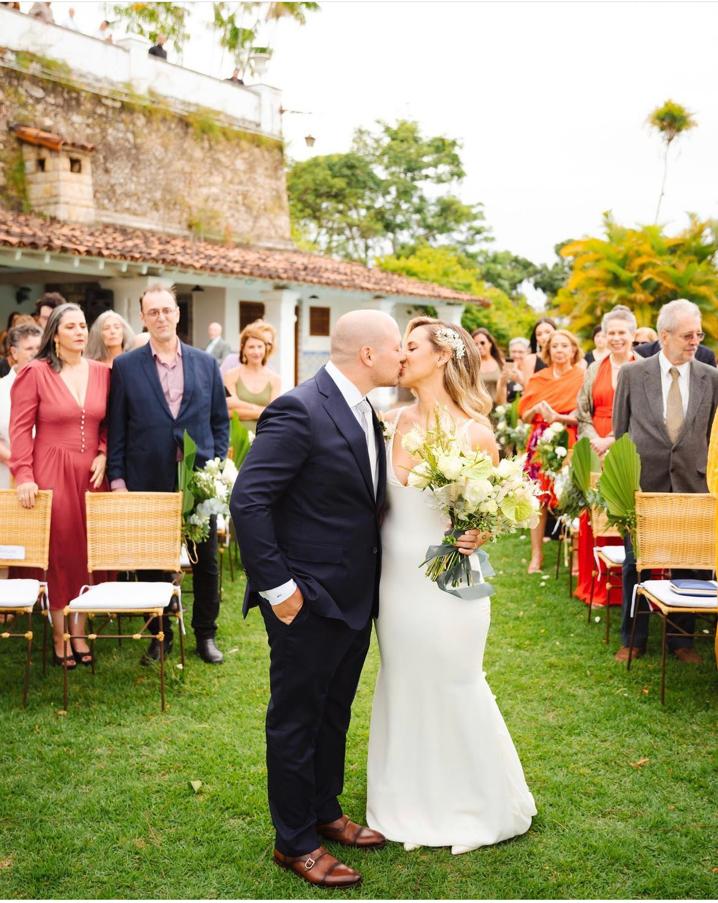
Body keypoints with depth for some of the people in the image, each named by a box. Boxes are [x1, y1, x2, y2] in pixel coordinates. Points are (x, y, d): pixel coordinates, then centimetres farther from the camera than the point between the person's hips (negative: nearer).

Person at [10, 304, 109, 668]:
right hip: (50, 471, -4)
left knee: (87, 551, 7)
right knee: (56, 551, 2)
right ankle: (59, 636, 13)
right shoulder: (35, 372, -4)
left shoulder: (101, 373, 7)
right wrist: (24, 476, -11)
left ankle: (80, 633, 19)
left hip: (91, 472, 4)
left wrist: (103, 454, -3)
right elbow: (20, 428, -5)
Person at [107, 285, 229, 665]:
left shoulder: (206, 363, 6)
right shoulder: (125, 366, 1)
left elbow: (220, 421, 11)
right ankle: (159, 636, 22)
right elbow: (117, 428, 2)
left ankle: (205, 634, 24)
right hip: (148, 481, -1)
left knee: (206, 562, 9)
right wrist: (117, 478, -3)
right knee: (153, 563, 7)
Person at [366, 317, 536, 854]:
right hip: (395, 580, 5)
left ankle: (478, 805, 33)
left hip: (448, 582, -5)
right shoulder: (391, 422, 1)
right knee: (402, 688, 17)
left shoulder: (474, 433, -13)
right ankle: (413, 802, 37)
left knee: (453, 689, 8)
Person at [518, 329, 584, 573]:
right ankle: (537, 555, 4)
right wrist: (537, 409, -9)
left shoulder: (581, 377, 5)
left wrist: (558, 417, -17)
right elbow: (524, 416, 12)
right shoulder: (537, 379, 14)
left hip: (569, 443, -3)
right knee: (538, 497, -2)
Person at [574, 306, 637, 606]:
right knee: (594, 514, 3)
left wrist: (614, 440, -13)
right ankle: (595, 584, 11)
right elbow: (582, 412, 13)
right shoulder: (595, 370, 13)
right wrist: (594, 440, -4)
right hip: (596, 451, 4)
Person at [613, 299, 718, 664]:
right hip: (642, 484, -1)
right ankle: (633, 639, 23)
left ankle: (682, 640, 25)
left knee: (688, 566, 9)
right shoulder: (632, 374, -1)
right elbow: (619, 431, 5)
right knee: (636, 565, 8)